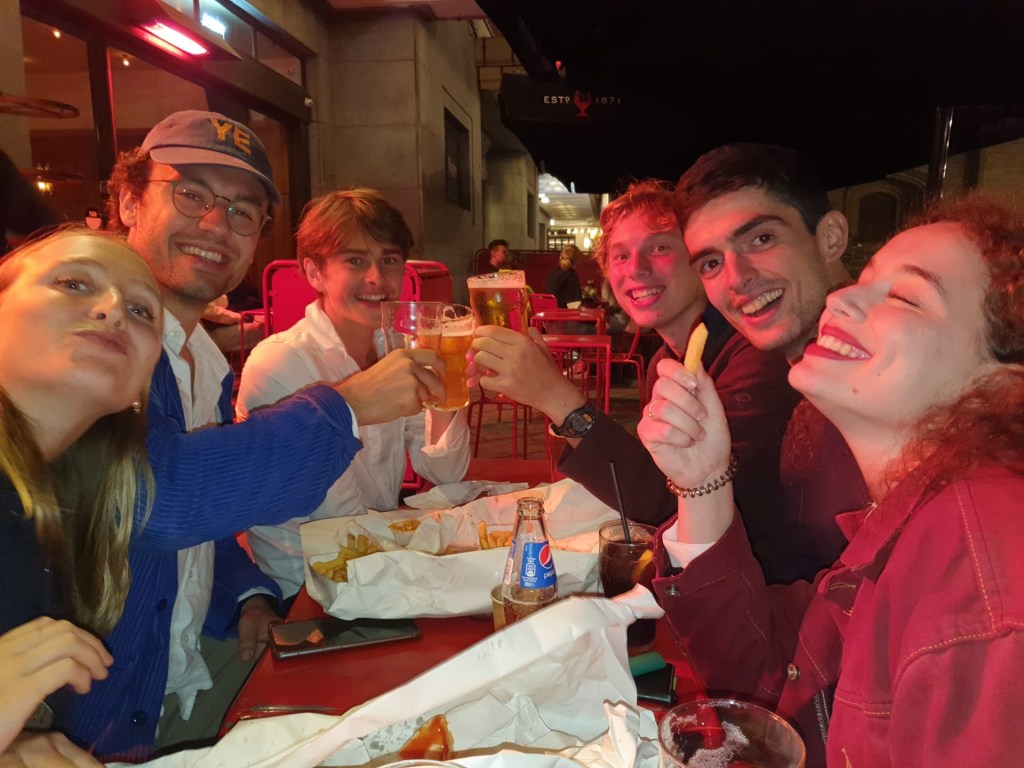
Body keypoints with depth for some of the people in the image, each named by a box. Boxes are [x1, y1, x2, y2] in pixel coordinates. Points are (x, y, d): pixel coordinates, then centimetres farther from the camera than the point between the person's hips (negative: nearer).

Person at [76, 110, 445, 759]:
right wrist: (347, 404, -26)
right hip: (98, 723, -8)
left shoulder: (209, 364, 8)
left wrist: (249, 595, 0)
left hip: (196, 668, 8)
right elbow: (161, 493, -34)